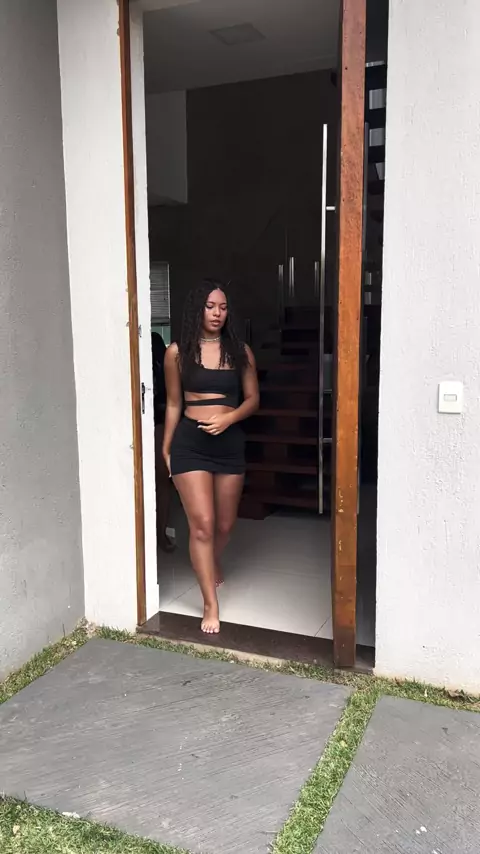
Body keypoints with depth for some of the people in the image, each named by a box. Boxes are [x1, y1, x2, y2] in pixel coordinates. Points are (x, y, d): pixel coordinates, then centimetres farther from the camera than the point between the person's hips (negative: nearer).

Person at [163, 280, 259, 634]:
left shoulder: (240, 351, 3)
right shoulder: (178, 352, -1)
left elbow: (253, 398, 6)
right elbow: (173, 403, 7)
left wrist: (229, 418, -13)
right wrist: (166, 448, 10)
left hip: (230, 442, 2)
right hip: (189, 442, -2)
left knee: (225, 524, 15)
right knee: (202, 524, -6)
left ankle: (212, 566, 48)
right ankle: (211, 604, 6)